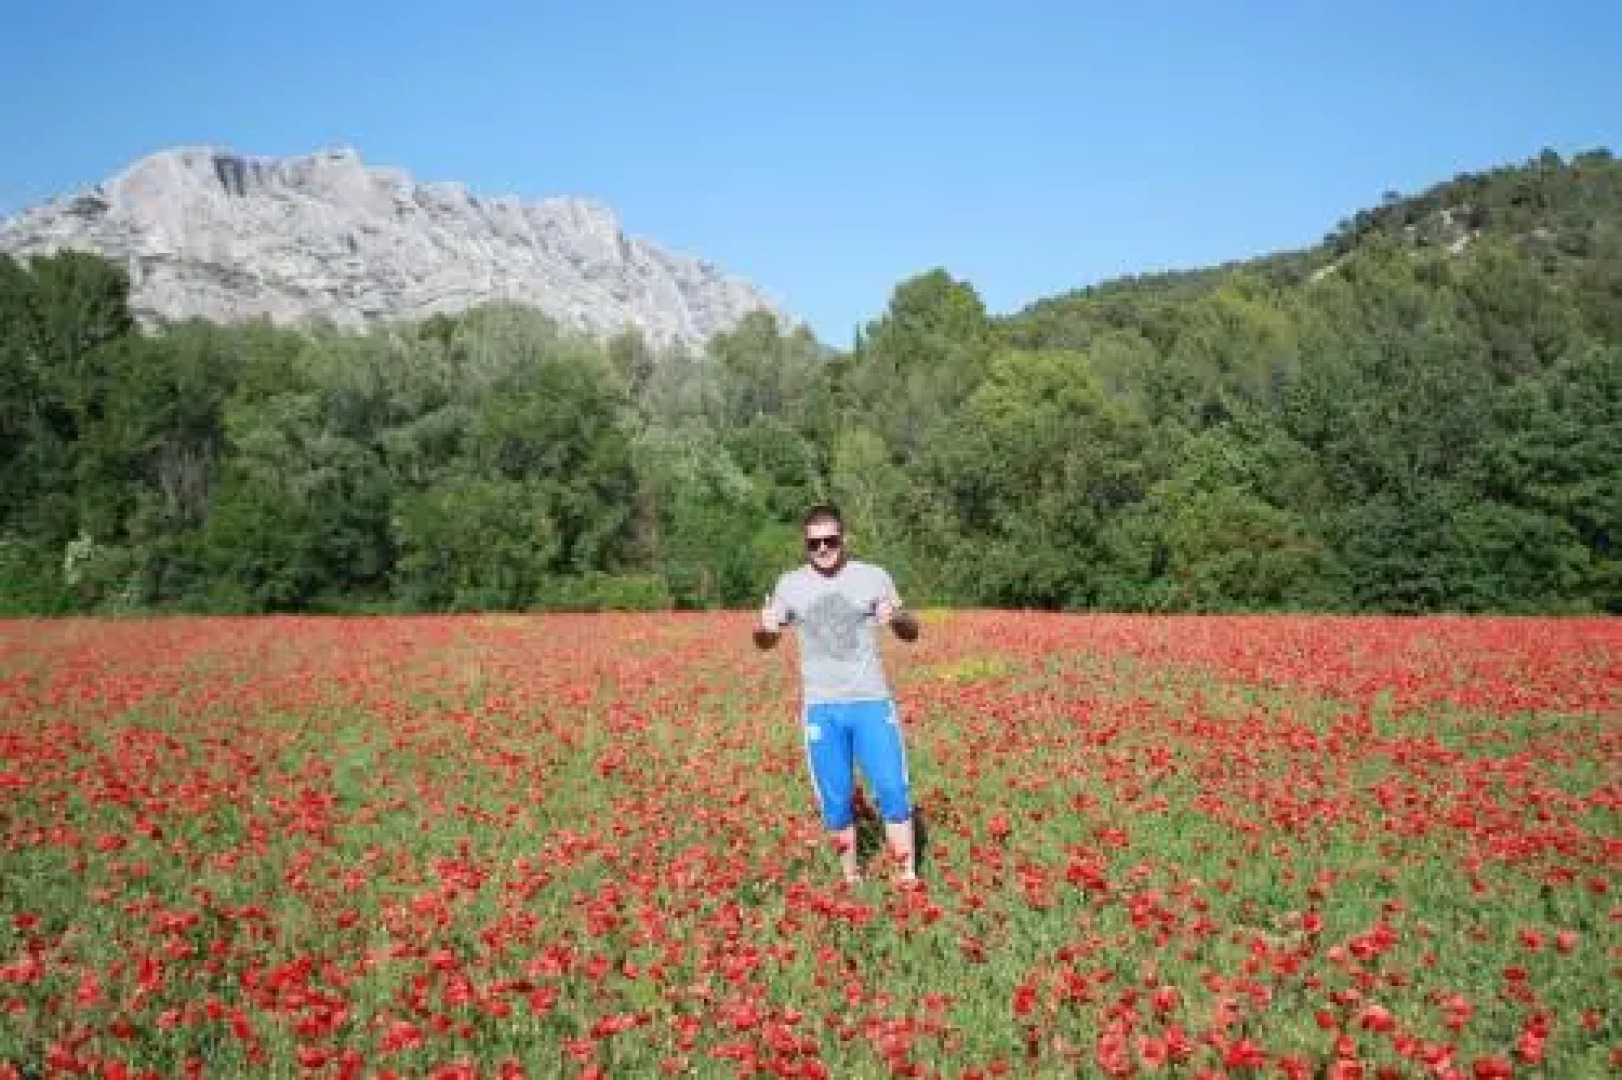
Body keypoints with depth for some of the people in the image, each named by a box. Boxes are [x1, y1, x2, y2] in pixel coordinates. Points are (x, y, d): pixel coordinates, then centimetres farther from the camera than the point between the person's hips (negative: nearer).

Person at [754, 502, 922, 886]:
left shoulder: (873, 577, 2)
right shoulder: (790, 584, 5)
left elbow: (911, 633, 8)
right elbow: (766, 642, 13)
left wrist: (897, 616, -16)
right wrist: (763, 627, -12)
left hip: (873, 701, -1)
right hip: (821, 708, 1)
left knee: (893, 791, -5)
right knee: (835, 801, 6)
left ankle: (908, 877, 7)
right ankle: (850, 875, 23)